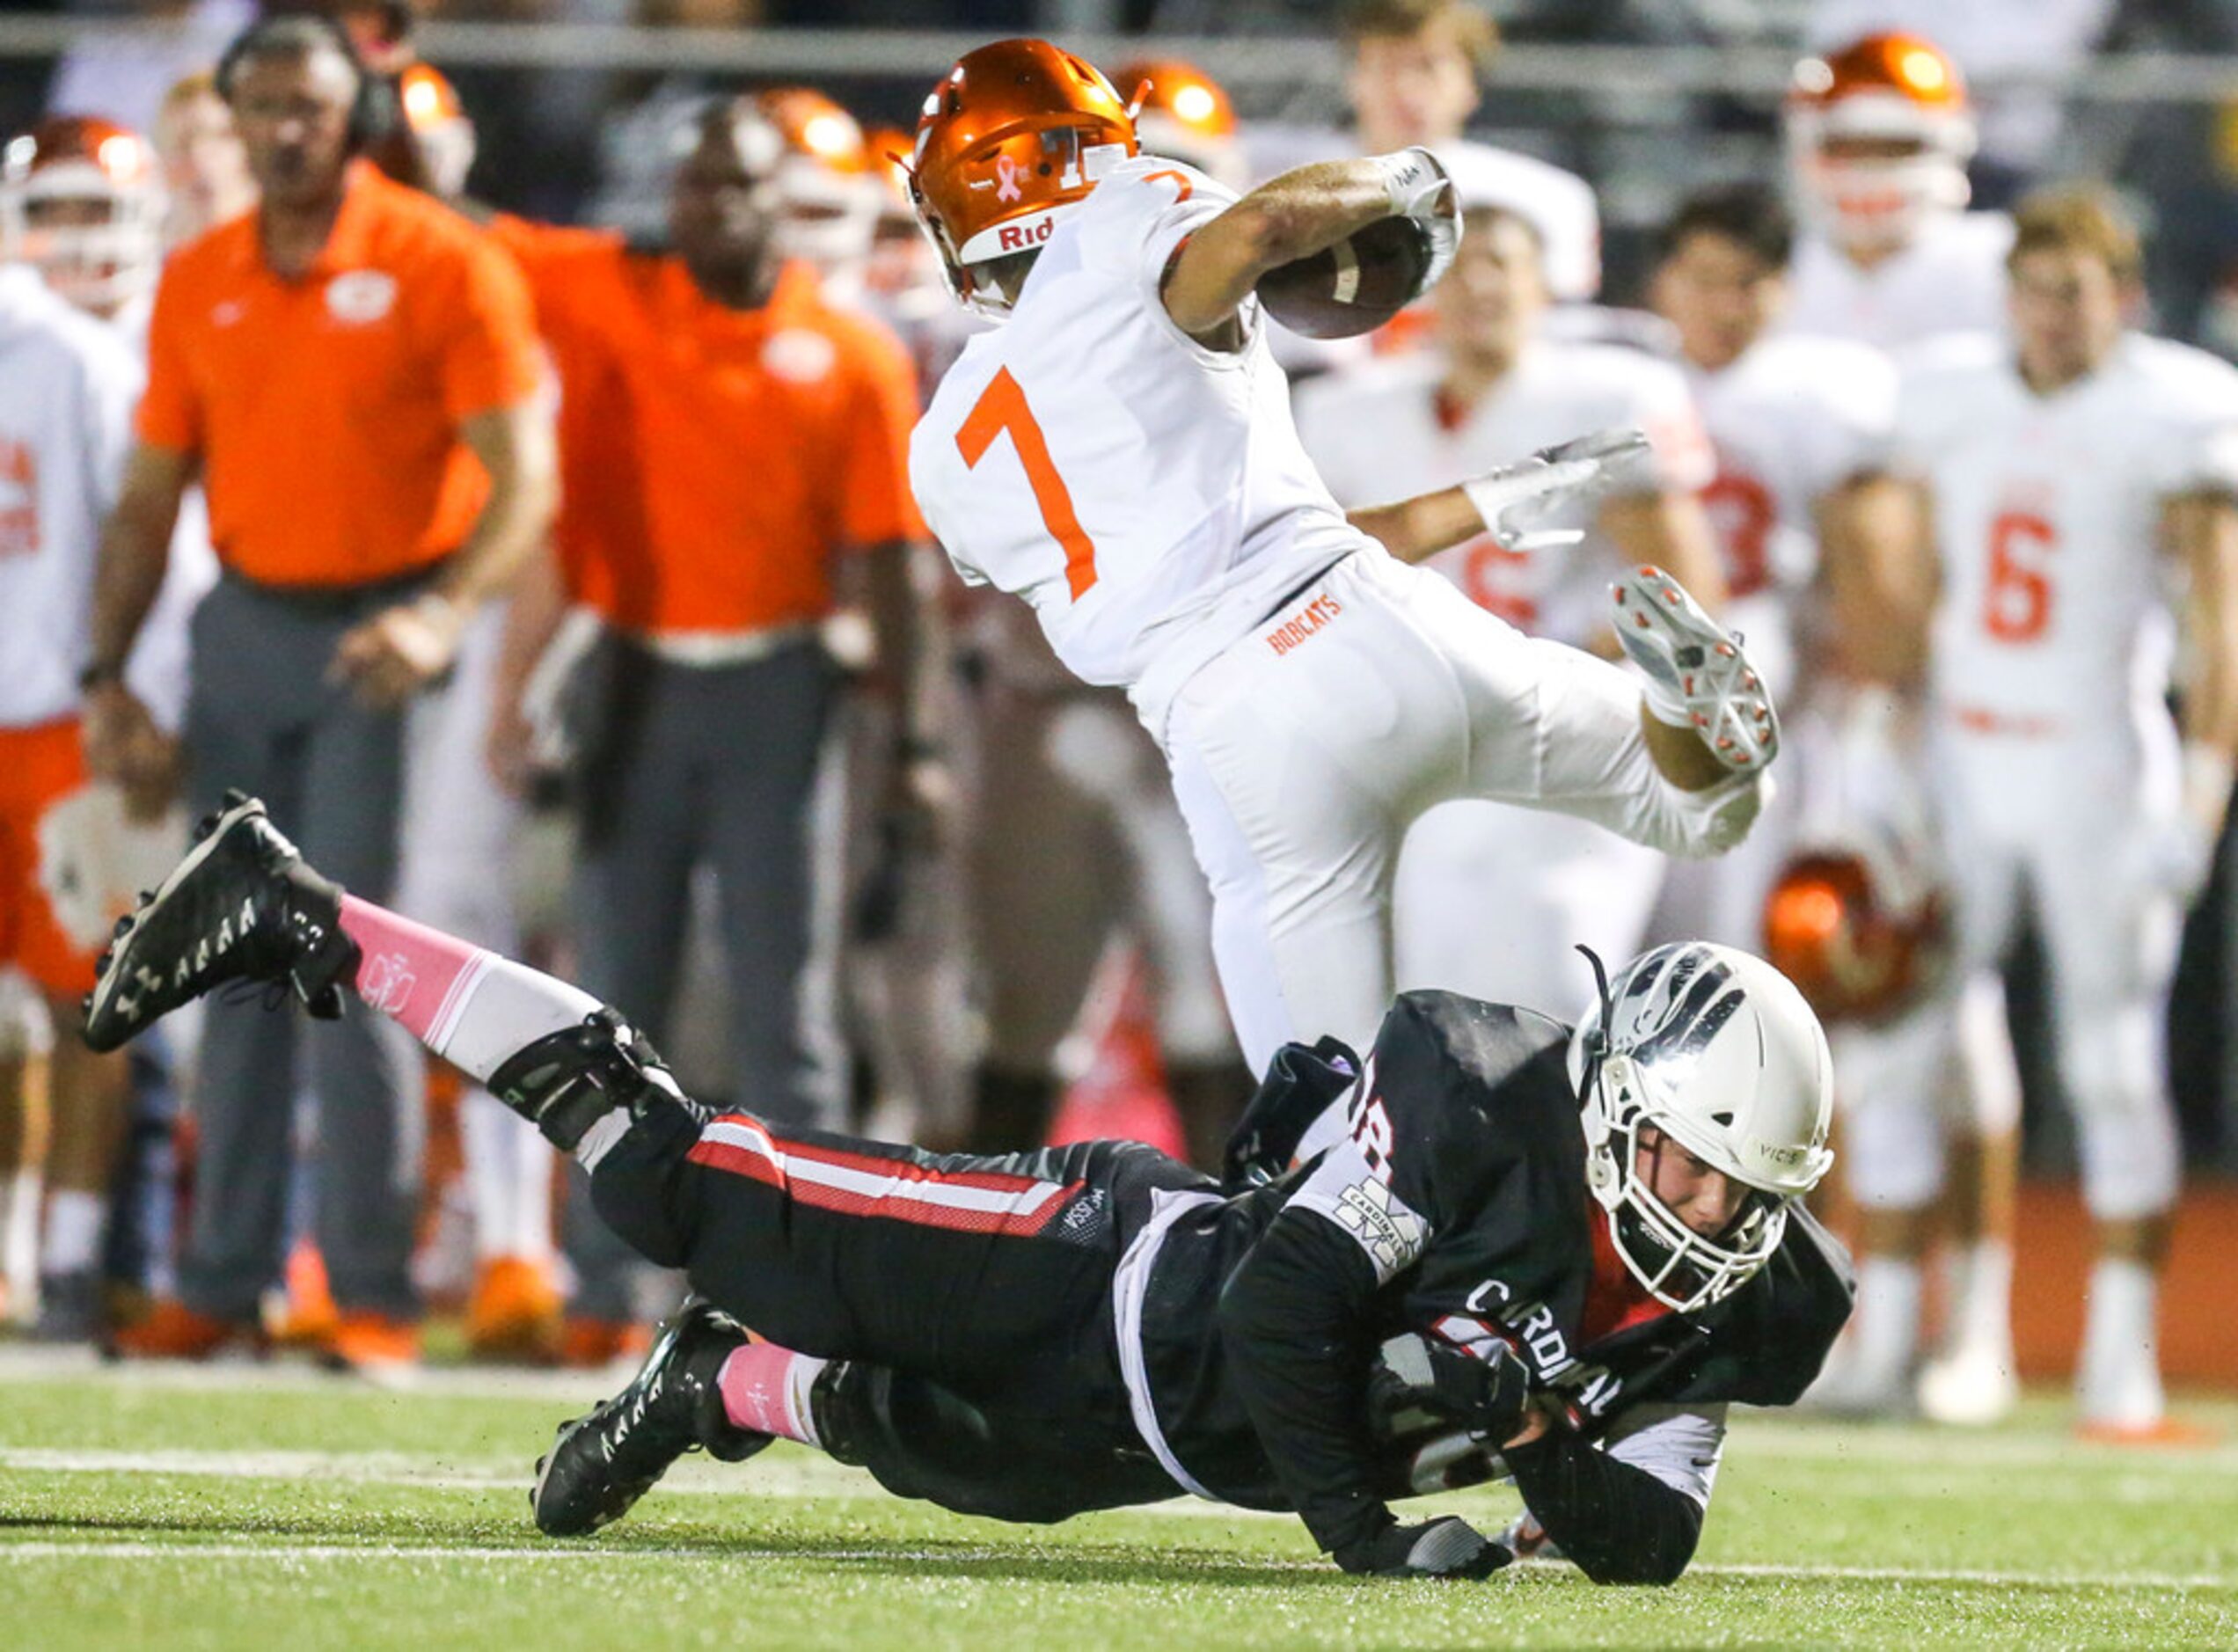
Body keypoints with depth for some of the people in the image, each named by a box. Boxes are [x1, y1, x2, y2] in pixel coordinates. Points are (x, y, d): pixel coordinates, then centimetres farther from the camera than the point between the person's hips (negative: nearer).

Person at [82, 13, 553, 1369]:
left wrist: (441, 616, -28)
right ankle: (224, 1282, 11)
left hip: (377, 638, -5)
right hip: (244, 633, 5)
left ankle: (375, 1291, -4)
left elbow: (522, 479, -13)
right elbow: (152, 495, 14)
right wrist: (109, 671, 5)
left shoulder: (442, 266, -8)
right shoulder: (199, 284, 8)